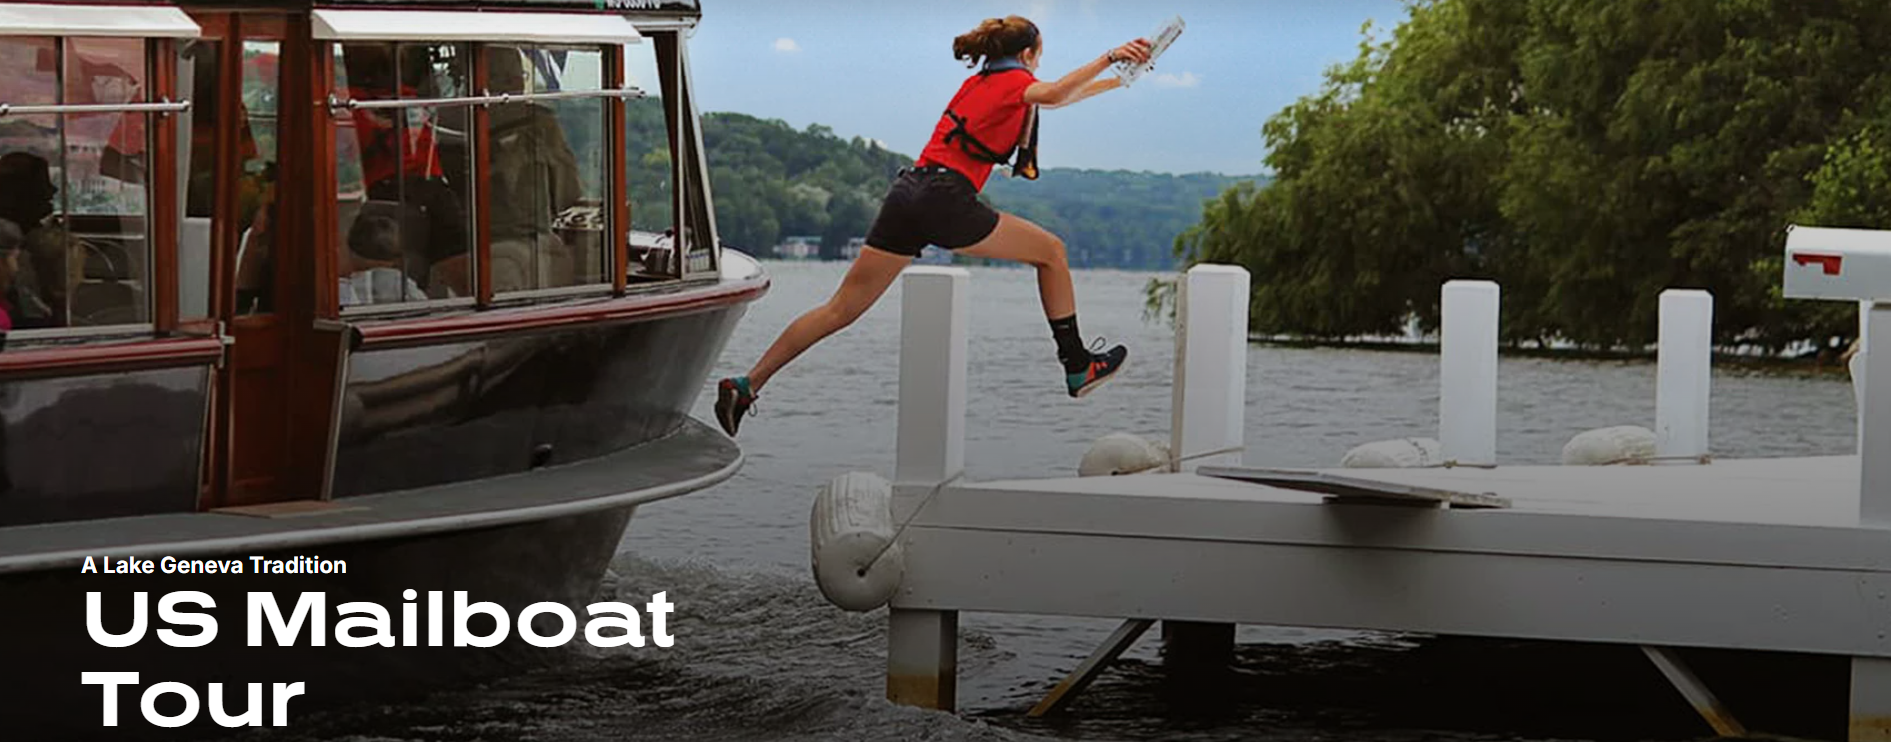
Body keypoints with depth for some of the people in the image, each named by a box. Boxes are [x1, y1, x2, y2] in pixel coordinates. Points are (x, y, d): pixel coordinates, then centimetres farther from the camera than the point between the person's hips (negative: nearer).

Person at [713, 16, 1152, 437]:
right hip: (945, 200, -7)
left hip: (906, 195, 7)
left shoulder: (979, 82, 29)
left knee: (841, 309, 5)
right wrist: (1108, 59, -20)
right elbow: (1053, 95, -19)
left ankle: (746, 387, -2)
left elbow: (1052, 99, 43)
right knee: (1050, 251, 9)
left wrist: (1113, 82, 51)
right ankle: (1077, 367, 12)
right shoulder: (1015, 80, 6)